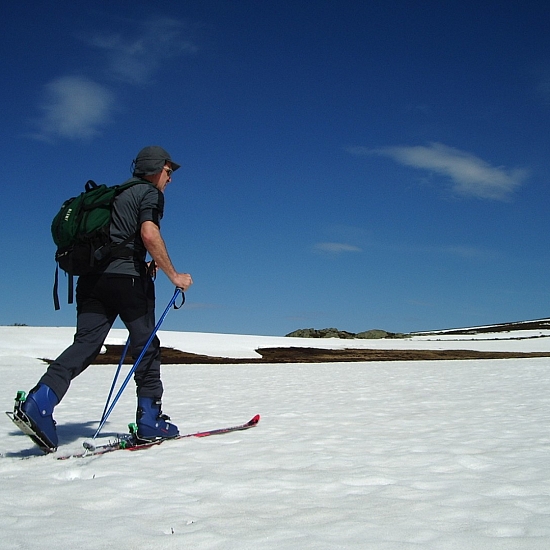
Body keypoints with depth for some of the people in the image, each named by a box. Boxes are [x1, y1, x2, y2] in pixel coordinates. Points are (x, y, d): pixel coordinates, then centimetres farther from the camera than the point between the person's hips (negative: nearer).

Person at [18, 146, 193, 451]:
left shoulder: (118, 194, 27)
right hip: (127, 277, -7)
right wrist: (173, 275, -12)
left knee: (85, 343, -1)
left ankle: (40, 400, -19)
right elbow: (149, 234, -15)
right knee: (146, 346, 3)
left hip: (92, 278, 7)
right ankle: (149, 420, 6)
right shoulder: (150, 193, 2)